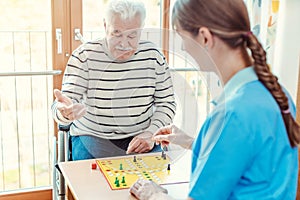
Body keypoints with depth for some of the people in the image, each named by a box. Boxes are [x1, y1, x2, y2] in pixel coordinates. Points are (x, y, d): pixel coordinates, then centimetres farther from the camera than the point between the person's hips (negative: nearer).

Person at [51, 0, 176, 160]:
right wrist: (65, 112, -39)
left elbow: (166, 103, 6)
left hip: (140, 137, 2)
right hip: (92, 135, -1)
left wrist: (151, 133, -11)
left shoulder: (153, 56, -1)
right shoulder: (84, 56, -7)